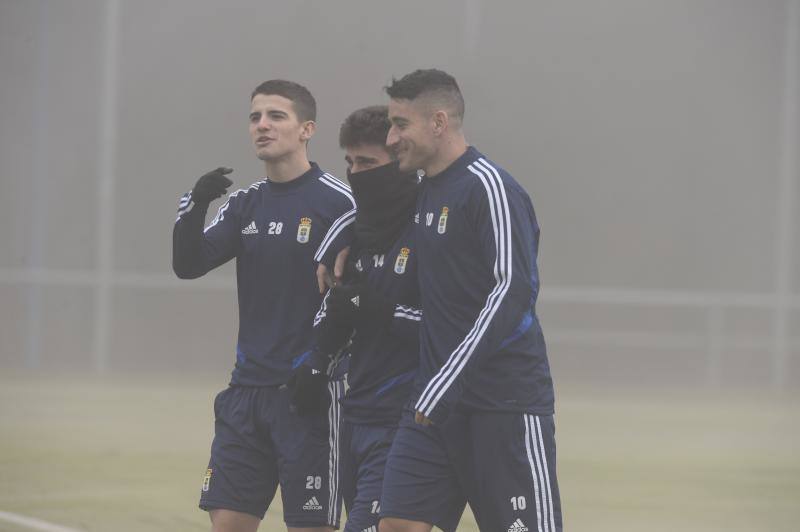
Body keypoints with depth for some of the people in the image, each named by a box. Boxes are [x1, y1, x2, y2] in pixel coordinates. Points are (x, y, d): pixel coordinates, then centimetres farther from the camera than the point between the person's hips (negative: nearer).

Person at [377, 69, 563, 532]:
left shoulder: (490, 188, -12)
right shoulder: (426, 190, 14)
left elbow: (514, 290, -21)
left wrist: (443, 387, -24)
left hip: (505, 404, -8)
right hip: (437, 403, 8)